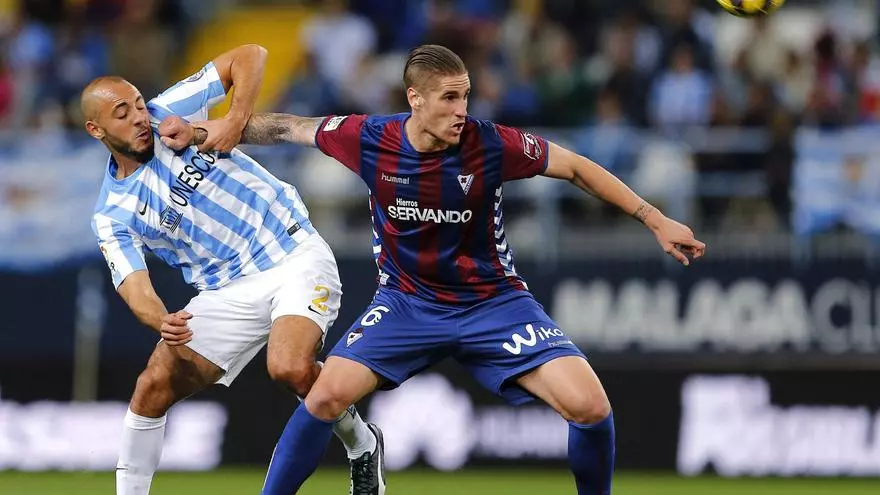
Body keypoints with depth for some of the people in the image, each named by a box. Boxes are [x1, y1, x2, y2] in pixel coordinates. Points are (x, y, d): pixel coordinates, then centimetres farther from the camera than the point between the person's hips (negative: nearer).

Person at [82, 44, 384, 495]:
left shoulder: (170, 114, -4)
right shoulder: (112, 217, -1)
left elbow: (250, 56, -2)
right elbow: (134, 287, -13)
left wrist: (235, 119, -18)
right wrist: (161, 322, -36)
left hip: (295, 258, -3)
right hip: (227, 291, 3)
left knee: (290, 369, -27)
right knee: (154, 386, -8)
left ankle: (361, 445, 0)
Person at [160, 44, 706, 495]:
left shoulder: (492, 144, -20)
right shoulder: (370, 140, -15)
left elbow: (576, 167, -6)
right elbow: (286, 128, 1)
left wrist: (656, 220, -5)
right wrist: (198, 129, 5)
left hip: (494, 301, -1)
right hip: (408, 303, 1)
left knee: (589, 405, -19)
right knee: (327, 394, -19)